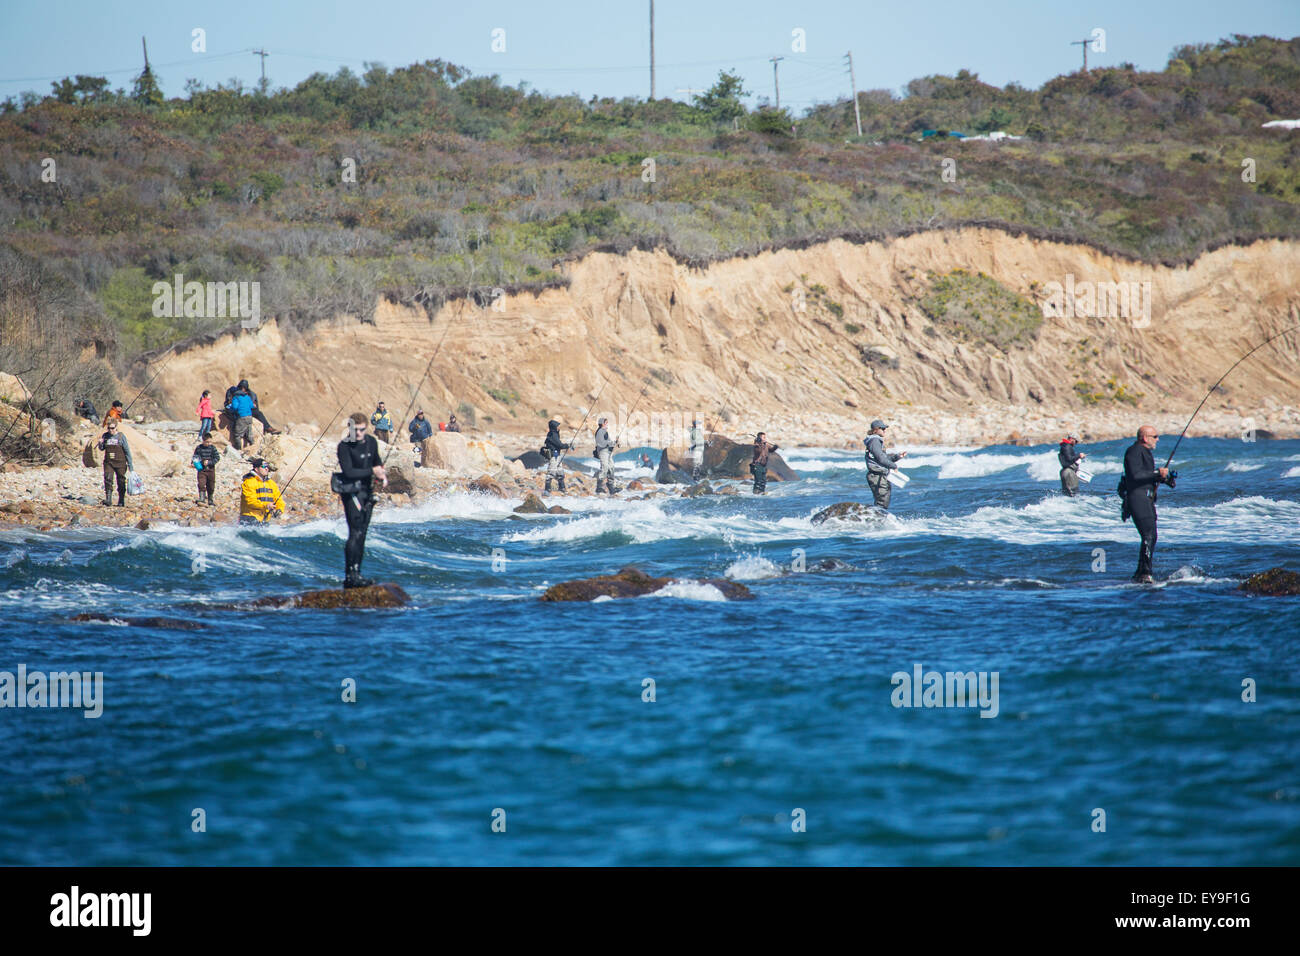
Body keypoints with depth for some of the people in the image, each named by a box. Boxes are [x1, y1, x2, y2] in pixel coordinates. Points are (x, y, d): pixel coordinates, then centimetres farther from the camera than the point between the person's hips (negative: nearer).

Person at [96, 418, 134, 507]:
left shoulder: (121, 436, -6)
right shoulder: (105, 436, 4)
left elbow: (127, 451, -3)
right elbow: (102, 449, 16)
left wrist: (130, 464, -5)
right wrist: (100, 443, -8)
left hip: (120, 463, -2)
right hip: (108, 462, 2)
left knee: (121, 481, 6)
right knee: (108, 479, -13)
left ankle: (121, 501, 19)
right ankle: (108, 500, -15)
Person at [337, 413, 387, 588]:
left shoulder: (371, 442, 7)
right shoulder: (344, 446, -13)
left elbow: (377, 462, 24)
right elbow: (348, 472, -21)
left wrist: (382, 475, 5)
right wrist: (372, 471, -21)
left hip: (367, 491, 7)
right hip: (351, 492, -7)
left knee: (361, 534, 9)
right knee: (355, 533, -15)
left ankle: (355, 575, 14)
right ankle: (351, 575, -16)